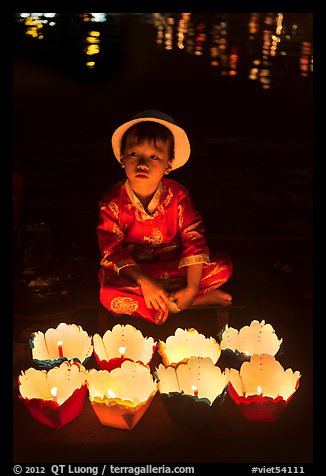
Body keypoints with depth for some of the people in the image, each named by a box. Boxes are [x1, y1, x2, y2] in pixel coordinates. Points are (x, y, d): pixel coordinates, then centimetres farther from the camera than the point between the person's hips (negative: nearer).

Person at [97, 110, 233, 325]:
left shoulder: (177, 195, -10)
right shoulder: (113, 201, -14)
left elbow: (194, 239, -12)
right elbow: (112, 250, -17)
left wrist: (191, 288, -21)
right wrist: (143, 281, -31)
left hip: (174, 265, 1)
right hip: (133, 271, -1)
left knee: (223, 265, -15)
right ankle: (201, 300, -23)